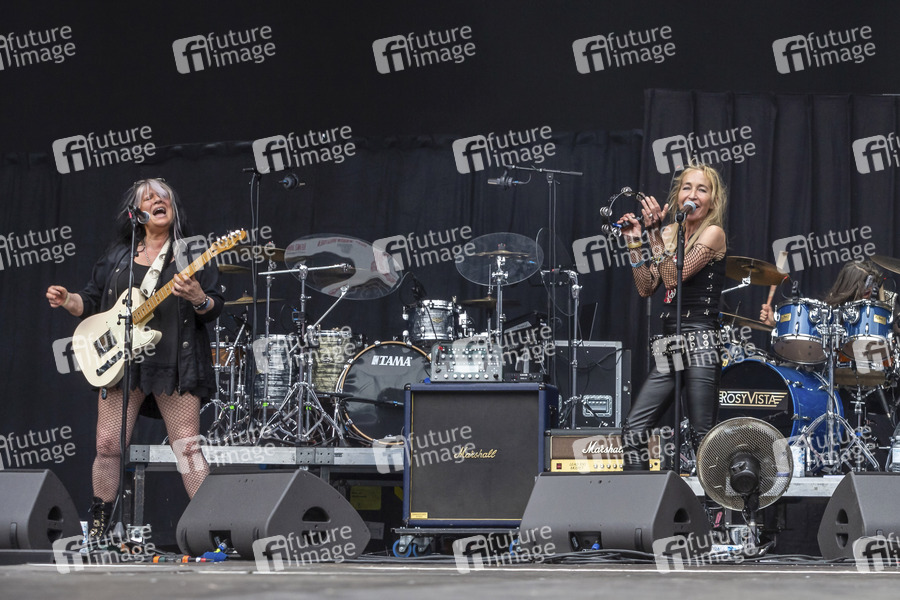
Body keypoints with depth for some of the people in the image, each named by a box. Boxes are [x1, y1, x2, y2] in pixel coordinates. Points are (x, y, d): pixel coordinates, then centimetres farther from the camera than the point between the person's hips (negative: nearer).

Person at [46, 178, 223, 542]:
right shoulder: (118, 254, 15)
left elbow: (215, 308, 1)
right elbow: (92, 301, 17)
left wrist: (198, 299, -20)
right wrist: (66, 301, -3)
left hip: (174, 365, -3)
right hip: (121, 361, 3)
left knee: (187, 447, -9)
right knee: (108, 445, 1)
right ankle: (98, 527, 15)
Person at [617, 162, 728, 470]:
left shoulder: (713, 233, -4)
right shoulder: (670, 233, 15)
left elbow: (674, 276, -13)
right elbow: (646, 288, 11)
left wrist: (655, 233, -15)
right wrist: (635, 243, 4)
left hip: (700, 342, -7)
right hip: (669, 343, 7)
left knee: (703, 436, -7)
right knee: (634, 428, 0)